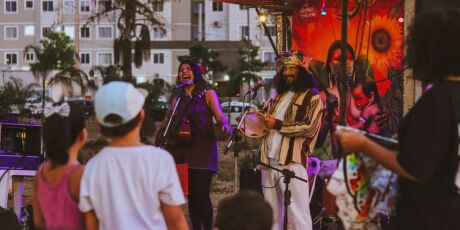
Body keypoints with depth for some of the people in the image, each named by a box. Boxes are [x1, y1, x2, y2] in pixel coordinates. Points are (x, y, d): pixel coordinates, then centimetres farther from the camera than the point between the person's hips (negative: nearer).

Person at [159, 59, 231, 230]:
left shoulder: (207, 94, 4)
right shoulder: (177, 98, 16)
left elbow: (219, 115, -5)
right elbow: (167, 122, 13)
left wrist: (224, 126, -27)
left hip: (203, 147, -4)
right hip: (183, 148, 4)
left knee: (202, 193, -12)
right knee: (191, 194, 5)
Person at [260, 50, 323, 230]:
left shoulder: (311, 96, -3)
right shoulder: (278, 95, 19)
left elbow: (310, 127, -14)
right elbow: (265, 118, 30)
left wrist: (278, 124, -13)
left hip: (292, 161, -7)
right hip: (269, 160, 7)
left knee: (297, 213, -7)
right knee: (272, 212, 13)